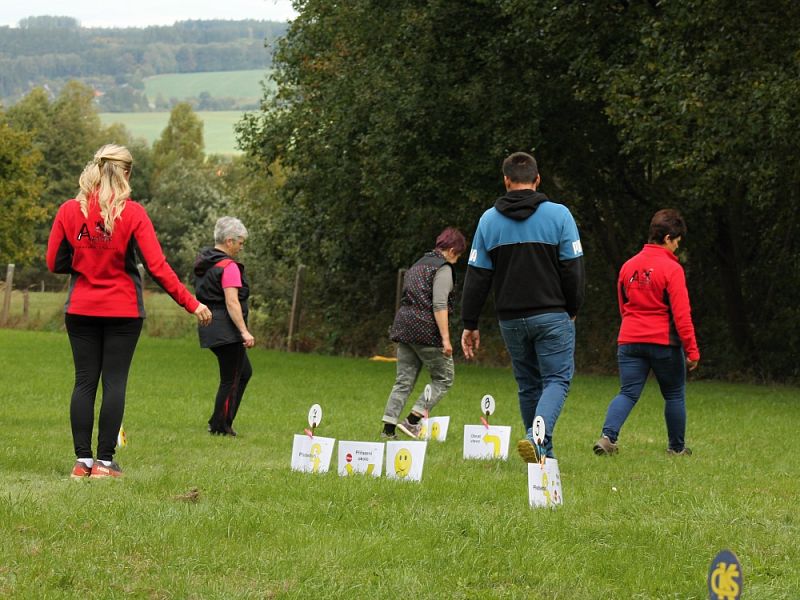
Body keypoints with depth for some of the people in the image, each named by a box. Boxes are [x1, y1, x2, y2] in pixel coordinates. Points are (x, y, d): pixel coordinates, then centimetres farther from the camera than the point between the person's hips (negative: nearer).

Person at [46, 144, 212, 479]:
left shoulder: (69, 211, -3)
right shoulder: (132, 214, -10)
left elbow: (54, 263, 0)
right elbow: (157, 266, -13)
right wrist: (191, 304, -8)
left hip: (81, 310, 2)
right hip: (123, 311, -2)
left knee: (84, 382, 7)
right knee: (115, 382, 2)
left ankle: (82, 460, 5)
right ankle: (104, 461, 1)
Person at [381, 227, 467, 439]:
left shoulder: (418, 265, 19)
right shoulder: (443, 269, -8)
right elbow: (439, 306, -17)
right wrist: (446, 338, -18)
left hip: (404, 327, 8)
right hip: (427, 332, -8)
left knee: (404, 381, 9)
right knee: (444, 378, 5)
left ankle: (388, 427, 2)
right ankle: (412, 420, -4)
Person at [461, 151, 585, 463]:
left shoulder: (489, 220, 1)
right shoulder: (558, 215, -6)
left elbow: (476, 277, 2)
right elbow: (573, 270, -6)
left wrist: (470, 325, 8)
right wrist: (572, 311, 10)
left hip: (510, 319, 3)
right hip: (552, 316, -3)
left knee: (529, 384, 14)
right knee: (557, 379, 1)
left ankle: (544, 456, 17)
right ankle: (538, 436, -25)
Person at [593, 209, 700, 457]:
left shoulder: (628, 266, 8)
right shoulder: (671, 269, -11)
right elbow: (681, 314, -14)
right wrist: (692, 350, -10)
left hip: (629, 341, 4)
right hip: (664, 342, -4)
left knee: (627, 393, 2)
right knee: (674, 395, 13)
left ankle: (608, 435, -20)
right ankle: (676, 447, 22)